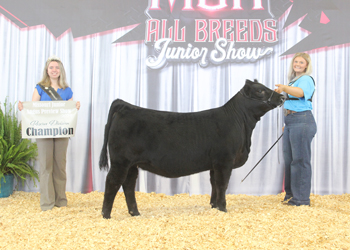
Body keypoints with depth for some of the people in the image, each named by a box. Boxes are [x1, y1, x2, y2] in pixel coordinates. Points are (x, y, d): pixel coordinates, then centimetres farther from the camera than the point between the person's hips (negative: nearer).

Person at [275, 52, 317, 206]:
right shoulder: (293, 80, 20)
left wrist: (284, 88, -45)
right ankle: (290, 195, 22)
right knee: (289, 158, 12)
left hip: (302, 121, -9)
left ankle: (301, 198, -2)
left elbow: (300, 92, -29)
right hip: (290, 122, 9)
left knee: (300, 159, -8)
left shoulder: (306, 79, -6)